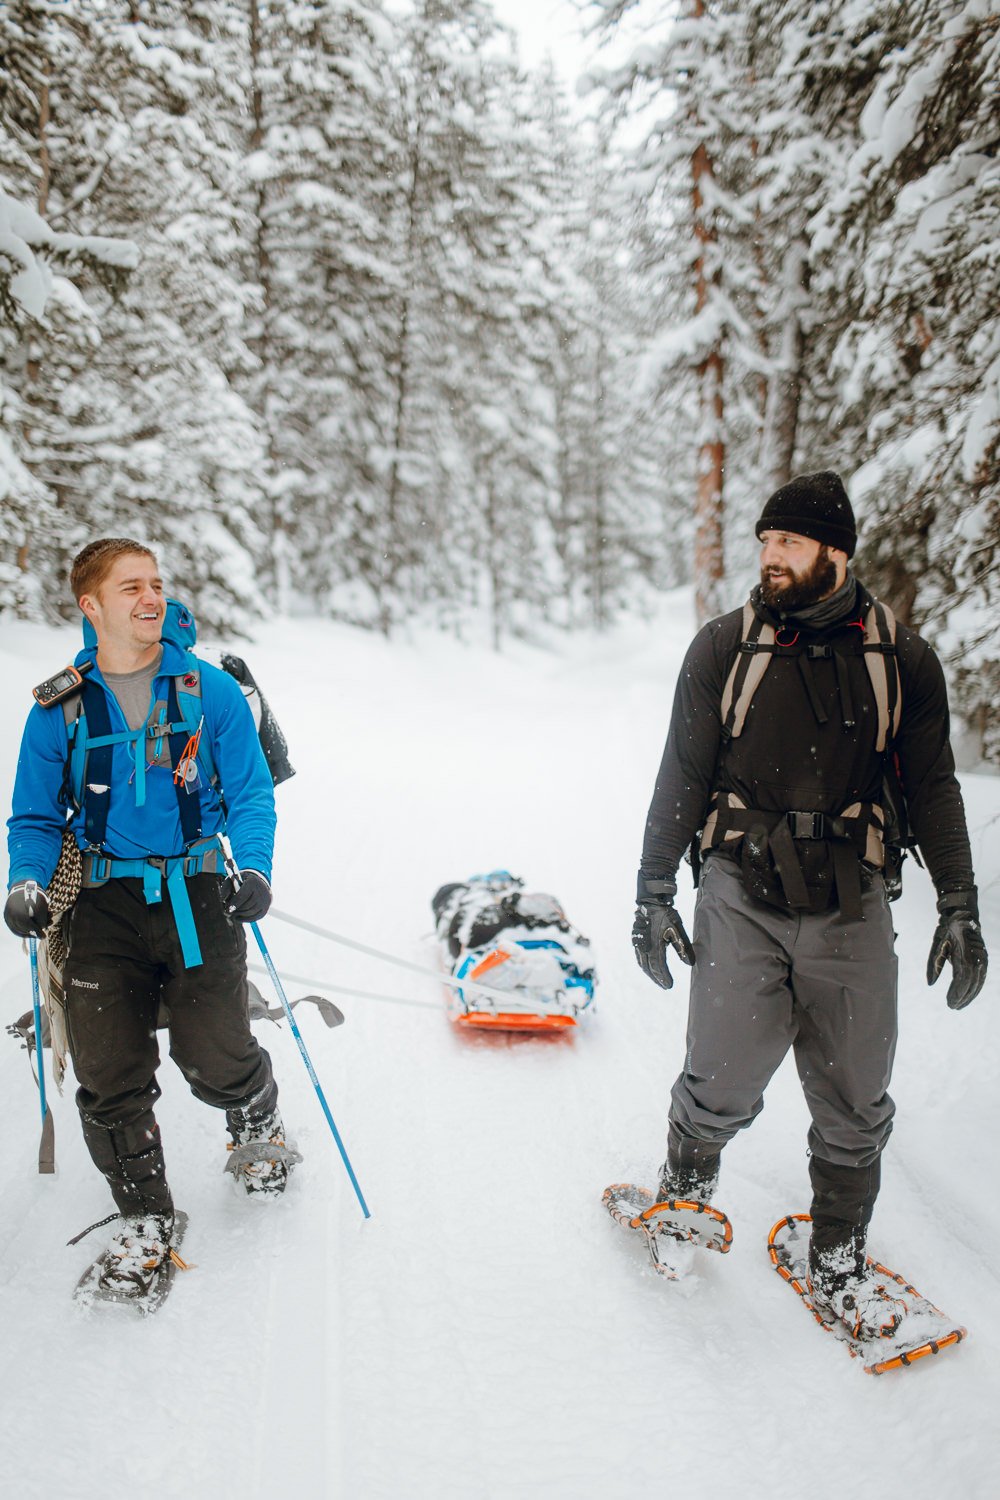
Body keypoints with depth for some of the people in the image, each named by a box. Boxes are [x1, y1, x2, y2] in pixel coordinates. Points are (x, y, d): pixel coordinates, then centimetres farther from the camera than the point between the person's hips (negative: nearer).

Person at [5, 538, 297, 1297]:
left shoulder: (211, 690, 0)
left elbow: (252, 795, 3)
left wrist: (254, 867, -15)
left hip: (198, 893, -1)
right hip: (105, 901, 1)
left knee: (216, 1057, -6)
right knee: (111, 1076, 0)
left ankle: (258, 1124, 31)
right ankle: (145, 1216, 22)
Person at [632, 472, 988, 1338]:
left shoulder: (903, 660, 3)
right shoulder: (724, 648, 1)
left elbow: (933, 789, 10)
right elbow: (682, 779, 5)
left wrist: (959, 907, 7)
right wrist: (654, 893, 3)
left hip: (850, 904, 1)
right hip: (742, 895, -1)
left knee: (854, 1104, 6)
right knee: (726, 1084, -7)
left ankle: (838, 1262, 28)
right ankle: (686, 1187, 26)